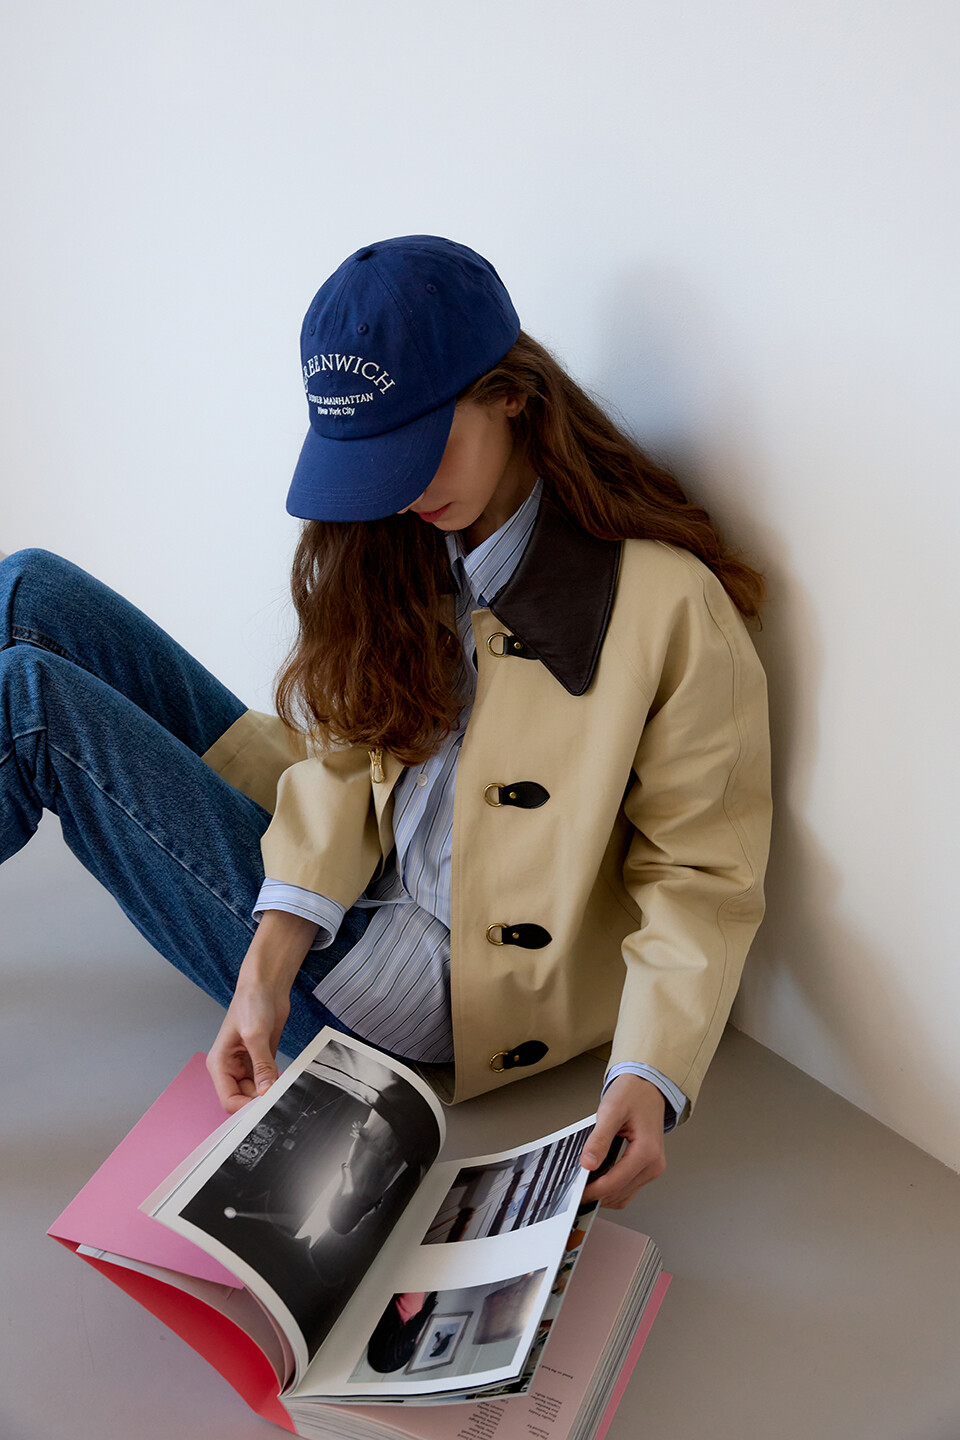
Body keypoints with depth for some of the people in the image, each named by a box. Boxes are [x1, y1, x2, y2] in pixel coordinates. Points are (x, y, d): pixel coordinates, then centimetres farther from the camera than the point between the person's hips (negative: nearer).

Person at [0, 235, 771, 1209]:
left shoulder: (667, 604, -18)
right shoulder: (401, 543, 1)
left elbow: (701, 877, -13)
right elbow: (345, 748, -3)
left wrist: (650, 1076, -27)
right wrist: (273, 957, -17)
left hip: (422, 982, -6)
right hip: (318, 900, 7)